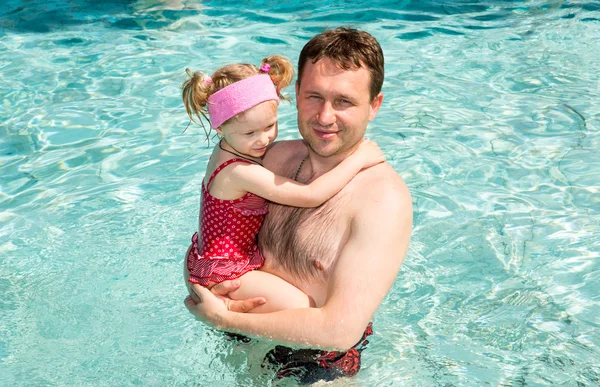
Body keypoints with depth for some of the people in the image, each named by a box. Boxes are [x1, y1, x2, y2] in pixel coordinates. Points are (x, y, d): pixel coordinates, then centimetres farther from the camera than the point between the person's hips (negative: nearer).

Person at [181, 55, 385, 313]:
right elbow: (310, 196, -28)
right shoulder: (240, 172, -30)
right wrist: (359, 159, -23)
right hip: (224, 272, -10)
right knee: (304, 309, -18)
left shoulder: (231, 149, -1)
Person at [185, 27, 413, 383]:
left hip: (321, 366, -4)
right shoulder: (277, 156, -9)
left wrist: (223, 319, -25)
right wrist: (217, 290, -16)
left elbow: (341, 330, -33)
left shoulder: (385, 198, -28)